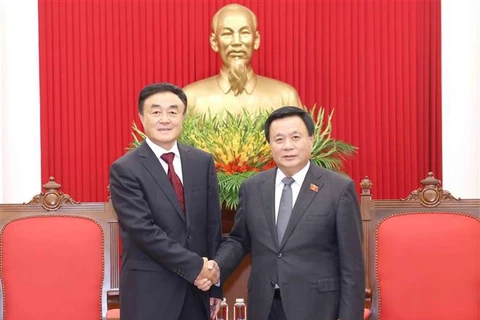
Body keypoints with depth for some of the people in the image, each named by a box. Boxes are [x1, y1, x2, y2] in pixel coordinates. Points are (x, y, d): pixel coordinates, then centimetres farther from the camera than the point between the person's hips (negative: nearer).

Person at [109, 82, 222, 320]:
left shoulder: (202, 162, 5)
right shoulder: (125, 169, -8)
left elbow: (213, 224, 7)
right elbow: (143, 230, -16)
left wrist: (215, 284, 6)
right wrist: (195, 266, -16)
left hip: (197, 288, 4)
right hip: (149, 290, -4)